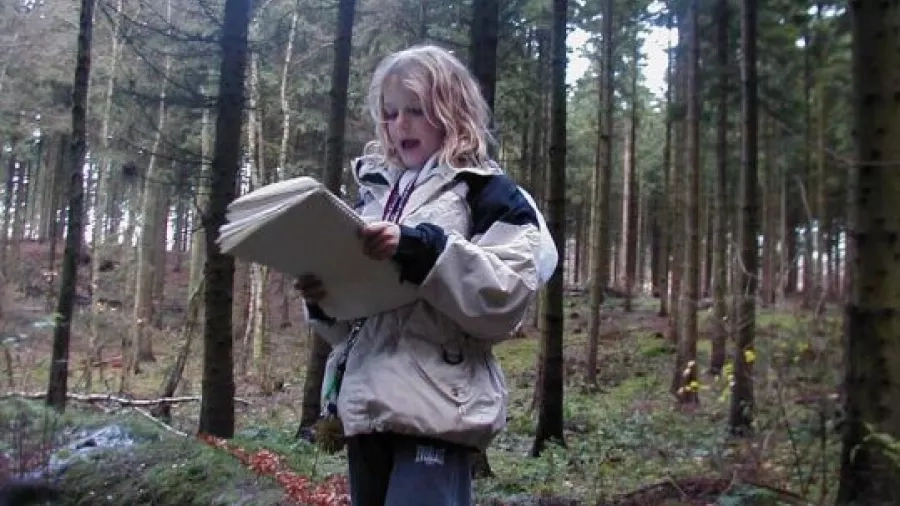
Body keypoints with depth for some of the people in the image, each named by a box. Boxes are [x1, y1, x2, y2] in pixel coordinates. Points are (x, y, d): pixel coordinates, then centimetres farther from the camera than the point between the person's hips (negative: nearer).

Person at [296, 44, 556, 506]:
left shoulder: (489, 193, 0)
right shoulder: (373, 192, 18)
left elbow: (507, 297, -15)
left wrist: (421, 249, -22)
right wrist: (324, 302, 2)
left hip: (436, 410, -6)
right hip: (365, 405, 7)